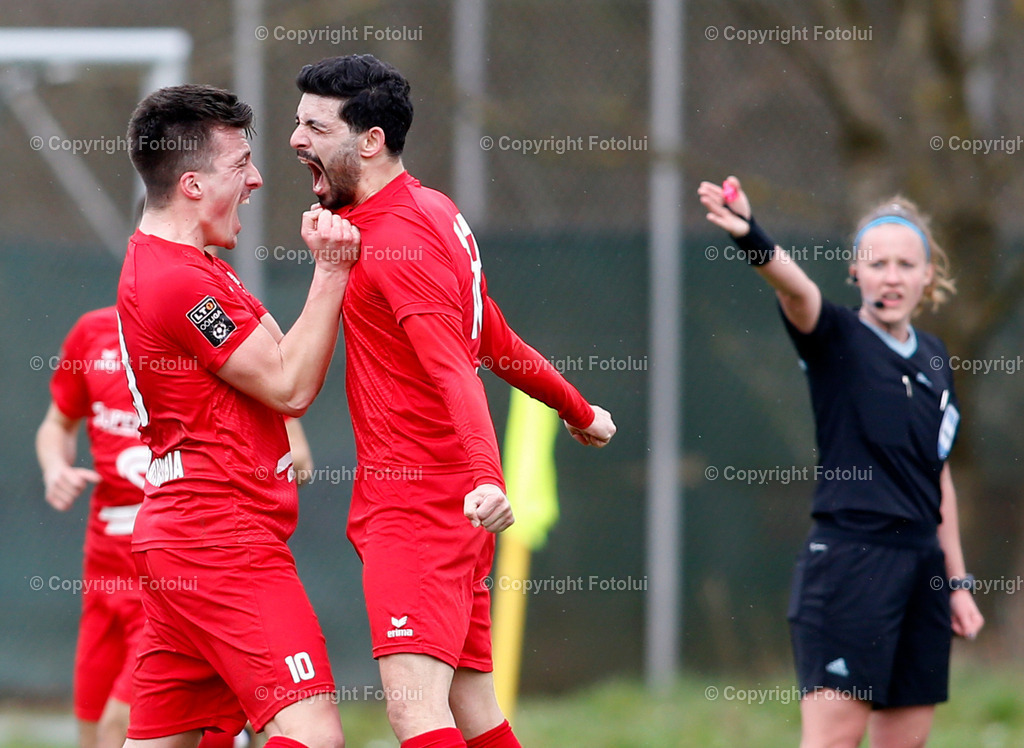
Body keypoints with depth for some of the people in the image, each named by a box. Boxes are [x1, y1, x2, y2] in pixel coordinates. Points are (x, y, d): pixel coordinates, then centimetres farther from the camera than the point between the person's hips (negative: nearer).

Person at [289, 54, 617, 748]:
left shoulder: (398, 239, -14)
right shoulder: (431, 211, 16)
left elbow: (455, 371, -26)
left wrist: (484, 475, -41)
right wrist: (579, 410, 40)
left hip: (415, 505, -10)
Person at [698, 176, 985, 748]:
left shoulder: (934, 358, 14)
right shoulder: (839, 340, -4)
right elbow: (797, 290, -27)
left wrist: (958, 582, 20)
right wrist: (749, 236, -48)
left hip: (922, 568, 6)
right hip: (849, 562, -6)